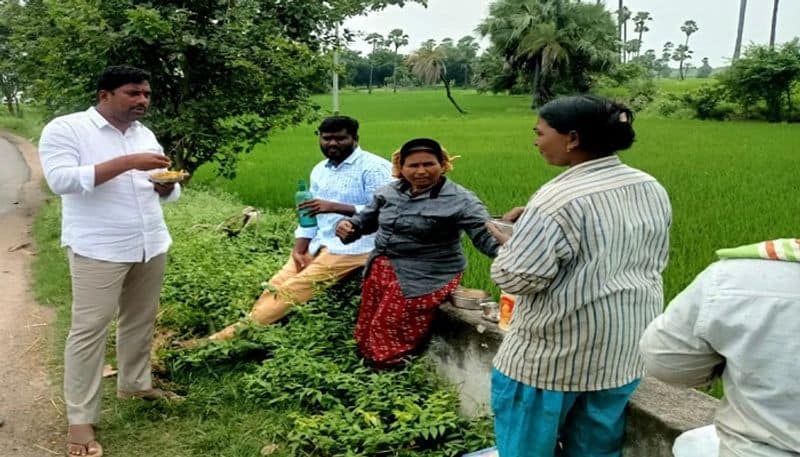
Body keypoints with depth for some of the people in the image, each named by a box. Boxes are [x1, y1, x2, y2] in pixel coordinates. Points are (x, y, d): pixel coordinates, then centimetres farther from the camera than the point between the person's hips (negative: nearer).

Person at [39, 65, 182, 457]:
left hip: (151, 245, 6)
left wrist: (167, 184, -10)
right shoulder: (64, 129, -7)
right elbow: (61, 180, -22)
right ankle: (80, 419, 4)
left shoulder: (144, 134, 12)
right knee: (89, 328, -3)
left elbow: (165, 193, 15)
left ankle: (134, 384, 31)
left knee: (140, 320, 14)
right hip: (98, 249, -6)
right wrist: (127, 162, -25)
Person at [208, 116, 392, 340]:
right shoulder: (320, 170, 14)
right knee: (278, 283, -4)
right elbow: (309, 214, 14)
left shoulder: (374, 168, -11)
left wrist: (334, 207, -28)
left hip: (353, 247, -8)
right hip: (320, 243, 8)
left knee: (293, 288, -16)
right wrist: (298, 251, -1)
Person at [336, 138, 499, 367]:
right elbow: (366, 220, 17)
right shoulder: (389, 192, 4)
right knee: (367, 336, 14)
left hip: (426, 278, -6)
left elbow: (485, 234, -23)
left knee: (388, 339, -1)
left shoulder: (459, 200, -13)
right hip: (381, 270, 6)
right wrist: (347, 225, -5)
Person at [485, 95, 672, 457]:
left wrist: (511, 243, -1)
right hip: (624, 350, 8)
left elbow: (516, 277, -23)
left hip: (556, 353, -8)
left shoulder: (560, 200, -22)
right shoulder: (652, 189, 4)